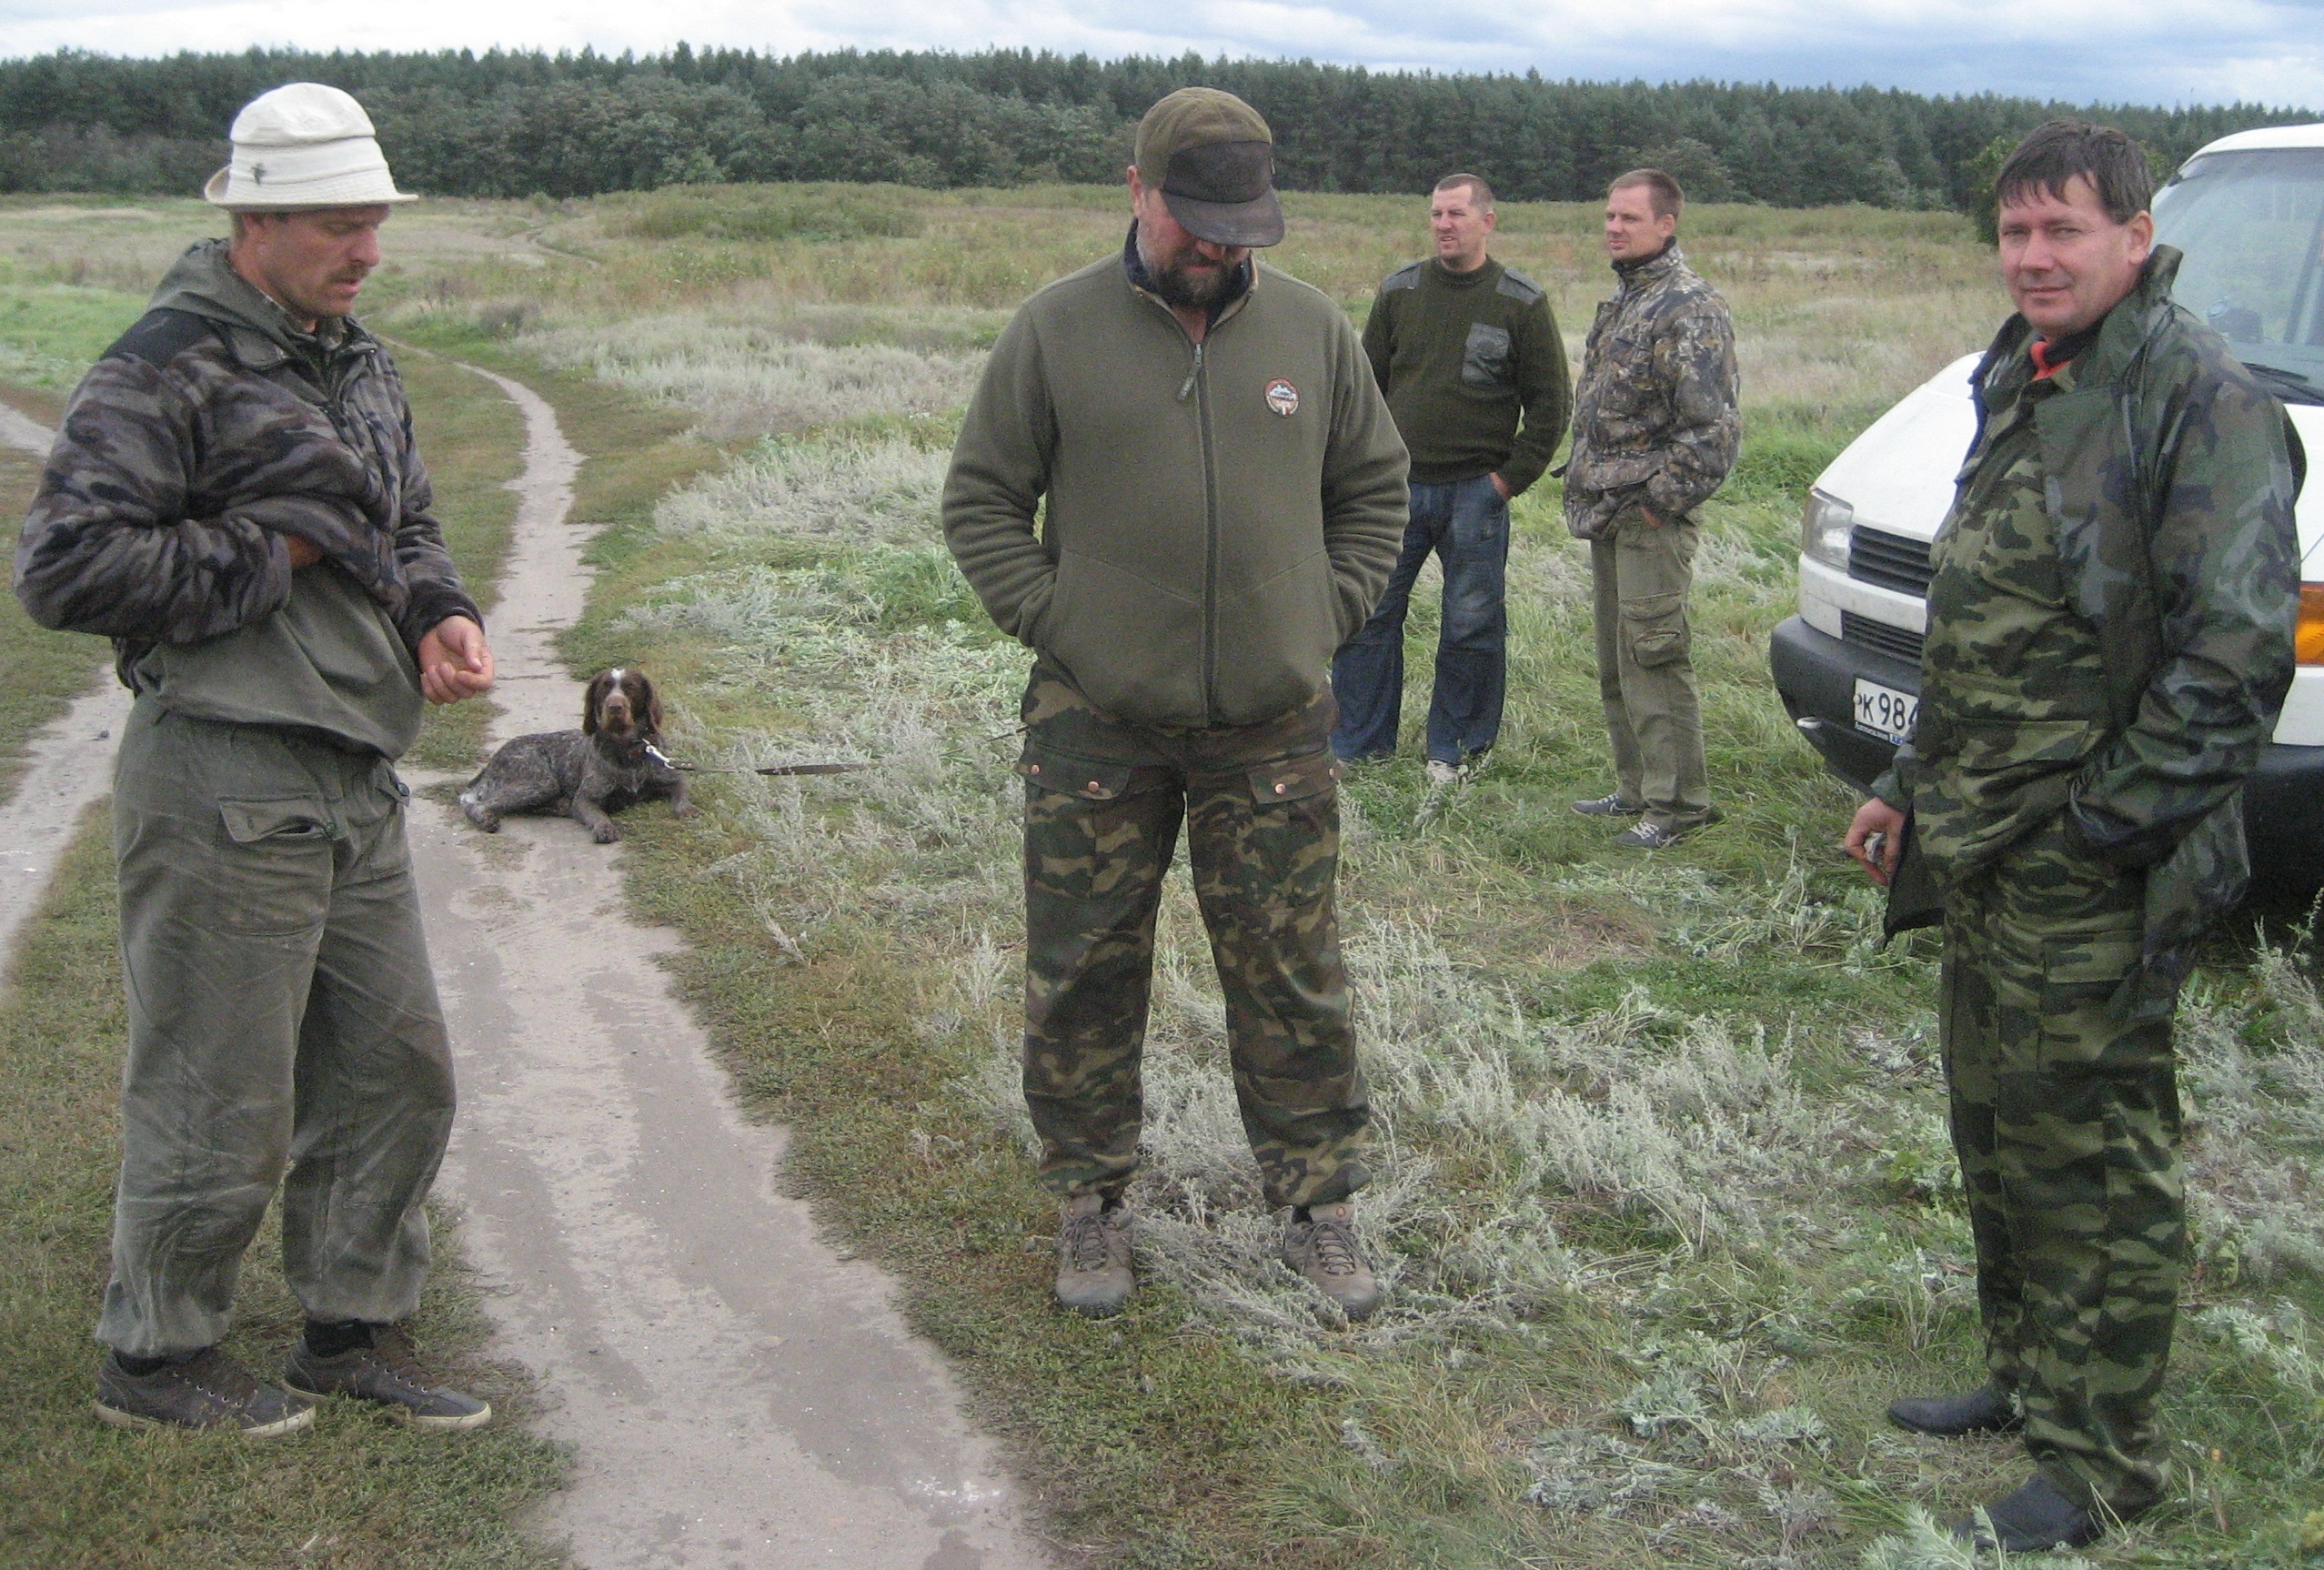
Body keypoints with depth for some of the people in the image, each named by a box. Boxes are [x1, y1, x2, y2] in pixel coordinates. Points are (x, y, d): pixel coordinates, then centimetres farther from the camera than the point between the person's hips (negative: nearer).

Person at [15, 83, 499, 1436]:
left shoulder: (360, 364, 15)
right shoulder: (169, 370, -12)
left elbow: (407, 525, 26)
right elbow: (65, 568, -19)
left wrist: (442, 614, 4)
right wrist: (274, 555, -15)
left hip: (356, 786, 9)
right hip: (226, 787, -8)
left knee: (398, 1071, 14)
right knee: (221, 1099, 2)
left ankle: (353, 1330, 30)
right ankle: (156, 1359, 23)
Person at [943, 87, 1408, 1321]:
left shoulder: (1312, 329, 5)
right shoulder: (1057, 329, -1)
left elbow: (1373, 488, 17)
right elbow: (979, 502, 4)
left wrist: (1328, 615, 5)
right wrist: (1050, 623, -6)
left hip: (1273, 727, 1)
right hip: (1095, 726, -1)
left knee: (1294, 984, 7)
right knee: (1084, 978, 7)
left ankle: (1319, 1209, 21)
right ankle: (1092, 1205, 24)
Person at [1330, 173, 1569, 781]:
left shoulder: (1521, 302, 0)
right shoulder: (1399, 291, 7)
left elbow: (1551, 402, 2)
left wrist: (1512, 476, -5)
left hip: (1475, 493, -2)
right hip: (1397, 484, 2)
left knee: (1471, 627, 4)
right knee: (1367, 616, 3)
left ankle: (1455, 750, 18)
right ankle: (1359, 747, 15)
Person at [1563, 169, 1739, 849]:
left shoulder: (1691, 308, -14)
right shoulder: (1622, 301, 15)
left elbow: (1715, 427, -21)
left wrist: (1661, 499, -17)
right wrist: (1585, 488, 16)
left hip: (1649, 520, -10)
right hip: (1606, 513, 10)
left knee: (1653, 661, -7)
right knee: (1616, 662, 15)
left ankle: (1678, 803, 1)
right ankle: (1636, 787, 26)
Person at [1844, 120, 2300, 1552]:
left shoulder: (2199, 396, -14)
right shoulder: (2022, 388, 15)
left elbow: (2236, 649, -20)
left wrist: (2107, 821, -19)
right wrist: (1914, 789, 18)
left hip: (2094, 879, -9)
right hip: (1986, 859, 9)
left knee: (2099, 1161, 1)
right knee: (1999, 1134, 19)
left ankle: (2101, 1458, 15)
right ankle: (2028, 1378, 36)